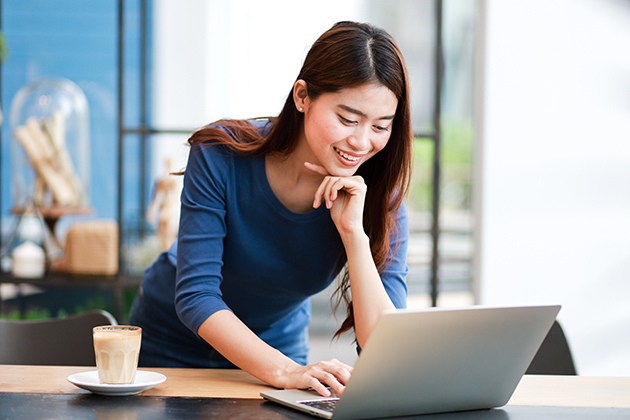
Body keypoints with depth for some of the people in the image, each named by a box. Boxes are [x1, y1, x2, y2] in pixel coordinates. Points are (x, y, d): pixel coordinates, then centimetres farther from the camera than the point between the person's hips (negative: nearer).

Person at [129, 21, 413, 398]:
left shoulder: (379, 197, -17)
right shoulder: (221, 155, -22)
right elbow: (196, 296, -24)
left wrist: (354, 233, -32)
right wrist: (285, 371, -38)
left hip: (279, 346, 1)